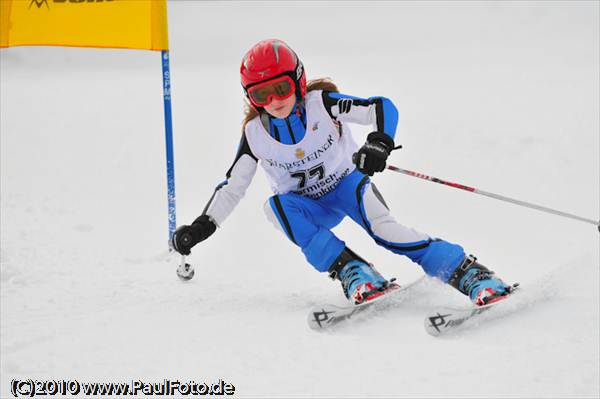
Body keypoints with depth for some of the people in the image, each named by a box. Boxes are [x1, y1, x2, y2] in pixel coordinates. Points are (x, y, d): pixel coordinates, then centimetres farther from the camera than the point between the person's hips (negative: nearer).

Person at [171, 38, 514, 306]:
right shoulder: (254, 133, -12)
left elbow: (383, 107, -25)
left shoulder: (321, 103, -20)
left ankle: (467, 272, -35)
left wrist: (380, 144, -45)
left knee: (382, 228, -33)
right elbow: (232, 187, -3)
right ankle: (351, 272, -33)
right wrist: (202, 227, -13)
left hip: (347, 184, -3)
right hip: (307, 206, 3)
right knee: (276, 206, -31)